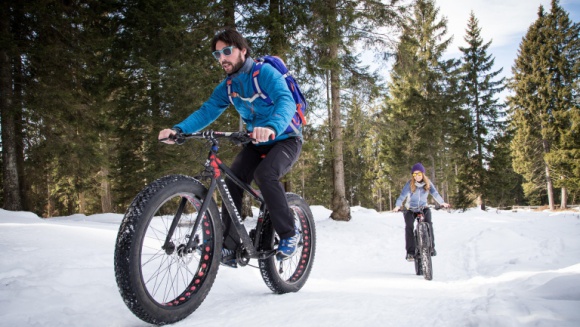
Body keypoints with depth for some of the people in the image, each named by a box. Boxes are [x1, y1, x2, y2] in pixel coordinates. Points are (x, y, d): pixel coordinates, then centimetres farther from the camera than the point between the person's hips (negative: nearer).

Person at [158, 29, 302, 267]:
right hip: (257, 143, 6)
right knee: (232, 181, -15)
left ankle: (289, 233, -16)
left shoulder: (265, 73, -19)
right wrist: (178, 129, -26)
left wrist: (271, 127, -57)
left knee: (264, 174, -32)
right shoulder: (227, 86, 1)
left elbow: (286, 101, -36)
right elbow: (207, 111, -8)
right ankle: (229, 246, -10)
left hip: (285, 139, -6)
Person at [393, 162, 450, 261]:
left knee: (428, 223, -25)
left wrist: (442, 202, -35)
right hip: (411, 209, -2)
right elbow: (402, 196, -23)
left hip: (423, 208, 2)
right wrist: (397, 206, -41)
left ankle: (431, 247, -11)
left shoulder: (428, 183, -5)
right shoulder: (409, 184, -13)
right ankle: (410, 252, -20)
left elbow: (435, 193, -17)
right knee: (409, 226, -24)